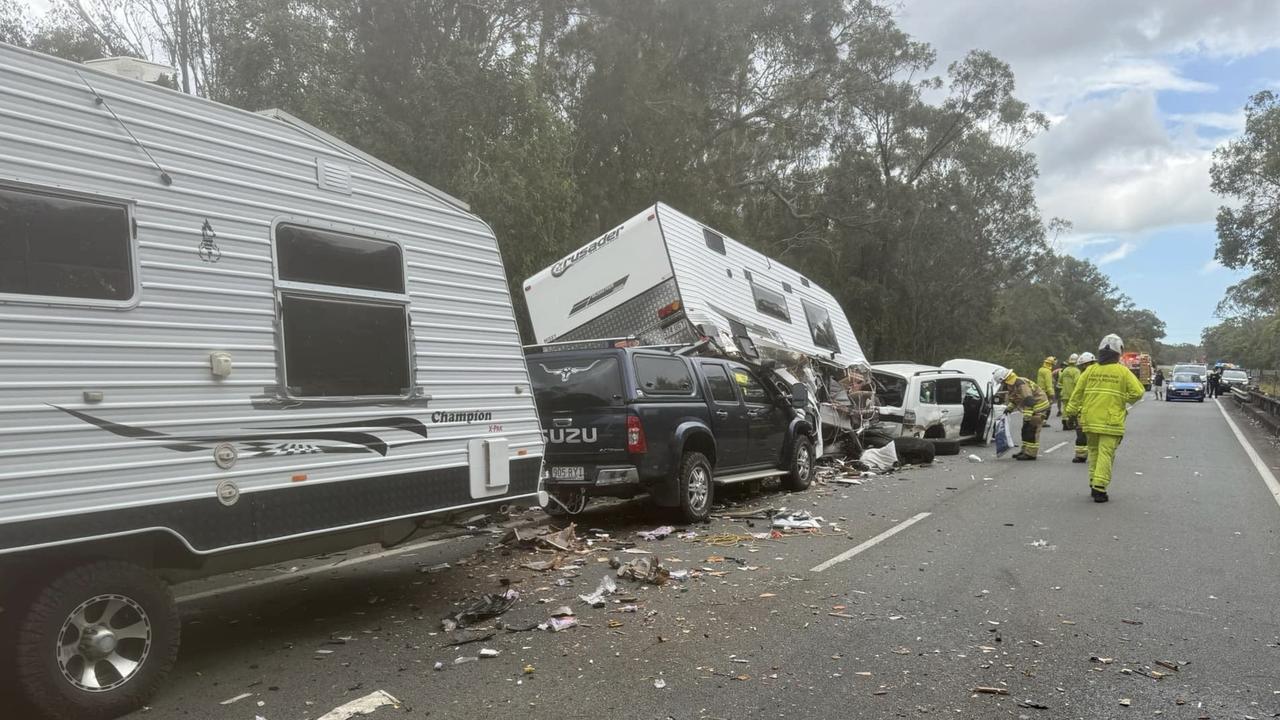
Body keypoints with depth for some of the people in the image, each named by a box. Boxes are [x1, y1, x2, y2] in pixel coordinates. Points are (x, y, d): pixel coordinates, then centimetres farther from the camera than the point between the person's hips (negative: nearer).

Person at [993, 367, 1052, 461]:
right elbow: (1015, 399, 25)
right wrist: (1009, 408, 14)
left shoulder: (1021, 384, -26)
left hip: (1039, 408, -11)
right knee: (1026, 430, 14)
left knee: (1031, 430, -10)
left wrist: (1027, 417, -32)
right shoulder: (1012, 385, 7)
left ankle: (1030, 454, -6)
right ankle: (1025, 451, 22)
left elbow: (1029, 401, -31)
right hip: (1031, 408, 11)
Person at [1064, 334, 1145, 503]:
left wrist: (1071, 411, 13)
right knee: (1106, 454, -4)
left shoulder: (1090, 370, 4)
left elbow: (1077, 393, 6)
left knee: (1094, 451, 17)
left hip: (1090, 420, 3)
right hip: (1111, 422, -3)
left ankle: (1094, 484, 21)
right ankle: (1099, 488, -10)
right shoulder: (1123, 372, -3)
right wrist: (1125, 400, 13)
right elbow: (1138, 392, -6)